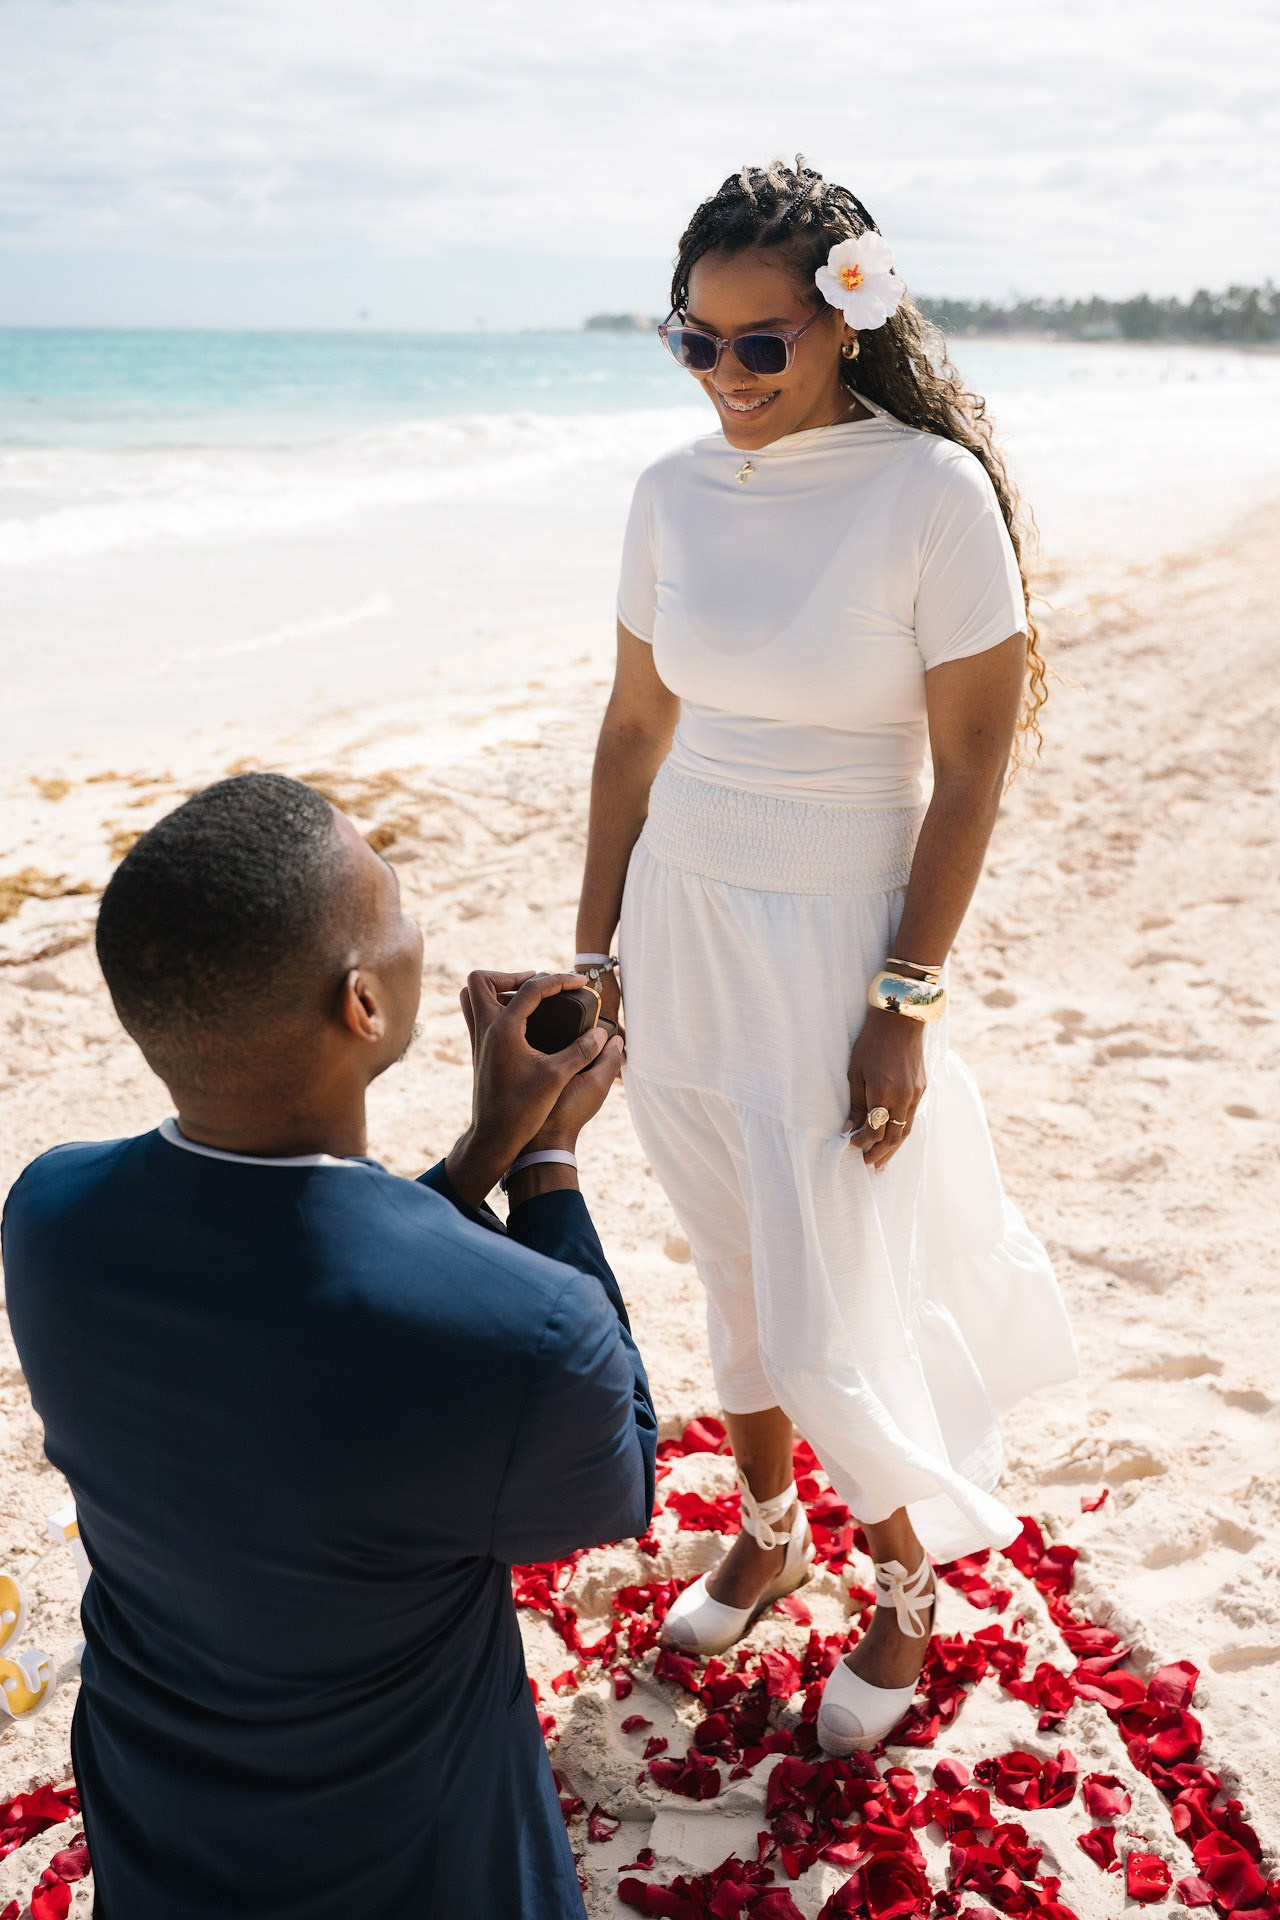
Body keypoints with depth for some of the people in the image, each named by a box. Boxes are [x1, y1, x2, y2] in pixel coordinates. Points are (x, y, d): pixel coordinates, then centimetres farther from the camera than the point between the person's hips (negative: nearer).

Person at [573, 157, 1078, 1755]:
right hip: (680, 926, 5)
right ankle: (766, 1533, 43)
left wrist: (906, 1003, -14)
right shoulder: (674, 492, 1)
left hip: (834, 944, -5)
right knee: (731, 1276, 19)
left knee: (825, 1334, 1)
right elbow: (634, 728, 7)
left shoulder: (933, 489, -14)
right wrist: (595, 955, 8)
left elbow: (971, 765, -12)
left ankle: (909, 1582, 31)